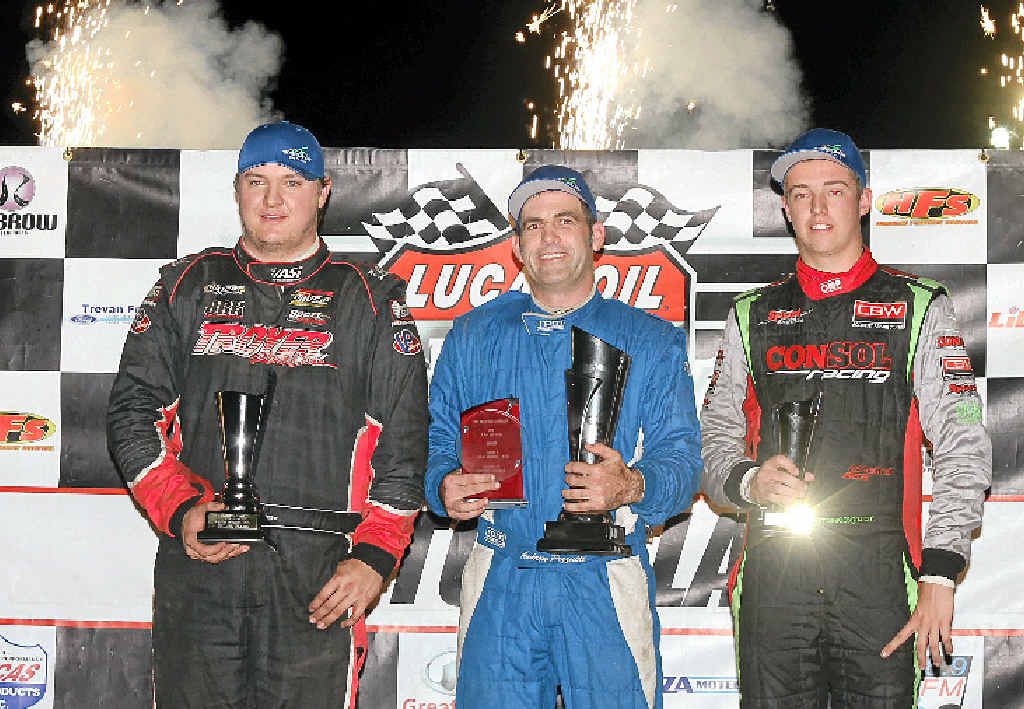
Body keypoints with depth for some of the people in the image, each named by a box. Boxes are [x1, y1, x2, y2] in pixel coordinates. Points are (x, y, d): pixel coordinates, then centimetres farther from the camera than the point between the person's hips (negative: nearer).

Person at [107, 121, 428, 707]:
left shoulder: (370, 302, 8)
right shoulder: (188, 289, 14)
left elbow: (402, 445, 4)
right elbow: (133, 411, 9)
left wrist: (373, 558, -7)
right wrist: (182, 509, -6)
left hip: (319, 575, -1)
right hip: (196, 562, 2)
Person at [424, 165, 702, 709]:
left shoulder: (652, 342, 5)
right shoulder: (473, 336, 11)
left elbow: (681, 459, -2)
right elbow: (438, 441, 11)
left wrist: (632, 486, -23)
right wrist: (444, 489, -11)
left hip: (604, 587, -1)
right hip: (501, 583, 1)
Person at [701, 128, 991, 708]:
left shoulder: (919, 309, 6)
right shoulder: (754, 317, 14)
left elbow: (963, 452, 1)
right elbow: (716, 439, 17)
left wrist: (939, 578, -8)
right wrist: (748, 481, -6)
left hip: (878, 579, -2)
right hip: (772, 578, 2)